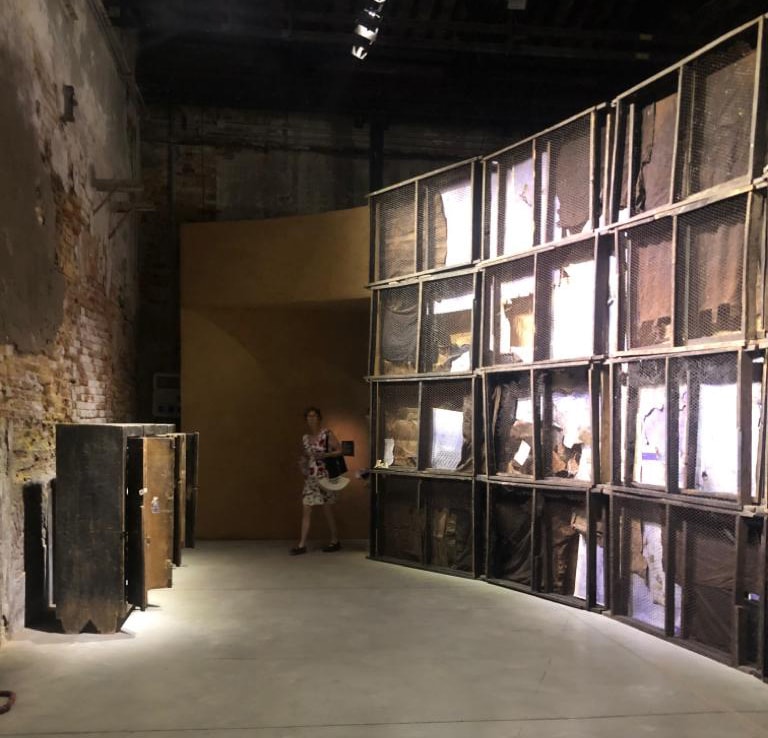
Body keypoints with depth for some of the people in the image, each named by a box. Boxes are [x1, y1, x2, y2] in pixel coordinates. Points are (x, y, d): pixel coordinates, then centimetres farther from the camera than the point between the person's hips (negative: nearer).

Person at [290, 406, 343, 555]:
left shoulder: (327, 434, -6)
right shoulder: (305, 438, 9)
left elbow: (339, 451, -8)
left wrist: (324, 455, -20)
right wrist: (303, 464, 1)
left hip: (325, 477, -5)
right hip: (310, 479, 5)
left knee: (328, 511, 3)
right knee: (306, 511, 1)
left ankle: (335, 541, 18)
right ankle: (302, 544, 4)